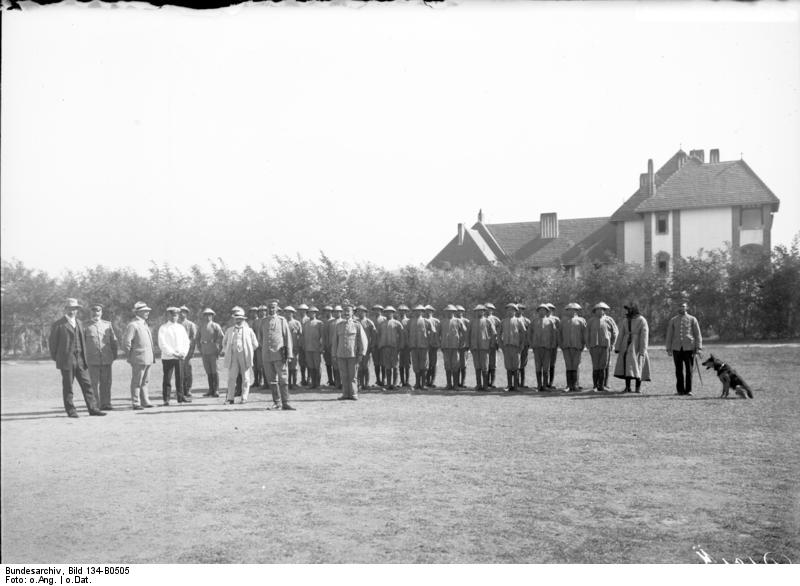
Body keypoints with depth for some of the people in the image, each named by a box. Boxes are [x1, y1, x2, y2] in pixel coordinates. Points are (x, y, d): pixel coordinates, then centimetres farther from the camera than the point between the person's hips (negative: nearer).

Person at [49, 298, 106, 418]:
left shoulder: (79, 323, 17)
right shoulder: (58, 325, -3)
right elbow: (53, 343, 0)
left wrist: (84, 357, 14)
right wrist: (55, 358, 1)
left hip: (80, 360, 5)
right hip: (66, 360, -5)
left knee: (87, 384, 3)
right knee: (67, 387, 1)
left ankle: (92, 408, 5)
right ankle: (71, 411, 7)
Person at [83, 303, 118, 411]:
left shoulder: (107, 324, 12)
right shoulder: (86, 326, 3)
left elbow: (114, 341, 16)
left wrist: (114, 355, 10)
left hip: (106, 359, 2)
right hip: (92, 360, -2)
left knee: (106, 382, 2)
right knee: (95, 383, 0)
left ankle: (106, 404, 9)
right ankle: (96, 405, 5)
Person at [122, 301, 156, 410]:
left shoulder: (144, 324, 17)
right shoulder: (133, 325, -12)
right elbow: (126, 341, -17)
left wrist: (152, 357, 20)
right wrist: (129, 357, -11)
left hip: (147, 359, 9)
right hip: (138, 359, -9)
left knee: (145, 381, 15)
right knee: (136, 382, -2)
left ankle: (145, 402, 23)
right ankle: (136, 403, 3)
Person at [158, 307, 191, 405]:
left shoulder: (181, 328, 13)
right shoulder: (163, 328, -1)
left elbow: (186, 342, 13)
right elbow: (162, 344, -9)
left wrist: (183, 353, -3)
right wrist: (172, 353, -15)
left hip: (180, 357, 4)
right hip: (167, 357, -4)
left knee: (180, 378, 6)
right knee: (167, 379, -3)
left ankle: (180, 397, 13)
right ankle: (166, 400, 0)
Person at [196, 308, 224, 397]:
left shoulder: (216, 326, -1)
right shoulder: (201, 328, 13)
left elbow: (222, 337, -6)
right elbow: (197, 339, 22)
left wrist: (219, 350, -7)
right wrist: (200, 350, 13)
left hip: (213, 352, -4)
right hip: (204, 353, 4)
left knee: (214, 371, -5)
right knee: (208, 372, 6)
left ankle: (216, 390, -2)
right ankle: (211, 390, 11)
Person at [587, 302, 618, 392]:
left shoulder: (608, 320, 6)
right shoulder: (591, 321, 9)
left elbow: (615, 332, 7)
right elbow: (587, 334, 11)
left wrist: (612, 344, 1)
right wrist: (588, 346, 5)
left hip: (606, 346, 0)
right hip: (595, 347, 0)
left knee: (604, 366, -2)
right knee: (596, 366, -5)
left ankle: (602, 385, 4)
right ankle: (595, 386, 1)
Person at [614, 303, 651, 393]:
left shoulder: (641, 320, -7)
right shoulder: (625, 321, 10)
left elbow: (644, 336, -11)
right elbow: (621, 335, 10)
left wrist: (642, 351, -17)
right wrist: (617, 348, 2)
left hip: (637, 347, -5)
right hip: (627, 347, 5)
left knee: (637, 368, -6)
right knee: (626, 367, 2)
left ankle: (638, 387, 3)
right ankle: (627, 387, 6)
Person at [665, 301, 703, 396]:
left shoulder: (692, 319, 7)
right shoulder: (673, 320, 12)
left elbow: (698, 334, 6)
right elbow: (669, 335, 13)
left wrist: (698, 347, -3)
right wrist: (668, 349, 7)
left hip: (689, 348, -1)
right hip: (677, 348, 2)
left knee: (689, 370, -2)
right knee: (679, 370, 3)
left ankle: (688, 390, 5)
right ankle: (680, 390, 9)